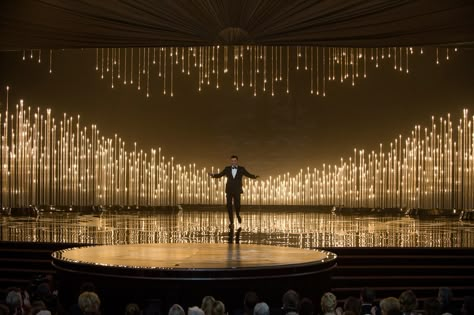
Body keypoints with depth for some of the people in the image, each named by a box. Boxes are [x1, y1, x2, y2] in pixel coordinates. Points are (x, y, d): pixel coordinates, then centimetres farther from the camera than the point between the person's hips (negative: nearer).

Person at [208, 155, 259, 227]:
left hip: (237, 190, -1)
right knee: (229, 206, -2)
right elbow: (219, 175, 5)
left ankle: (238, 215, 27)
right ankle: (231, 222, 5)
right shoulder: (227, 169, 7)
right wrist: (213, 175, -12)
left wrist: (255, 176, -18)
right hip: (229, 190, 1)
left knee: (237, 205, -7)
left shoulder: (241, 169, 5)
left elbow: (248, 175, 1)